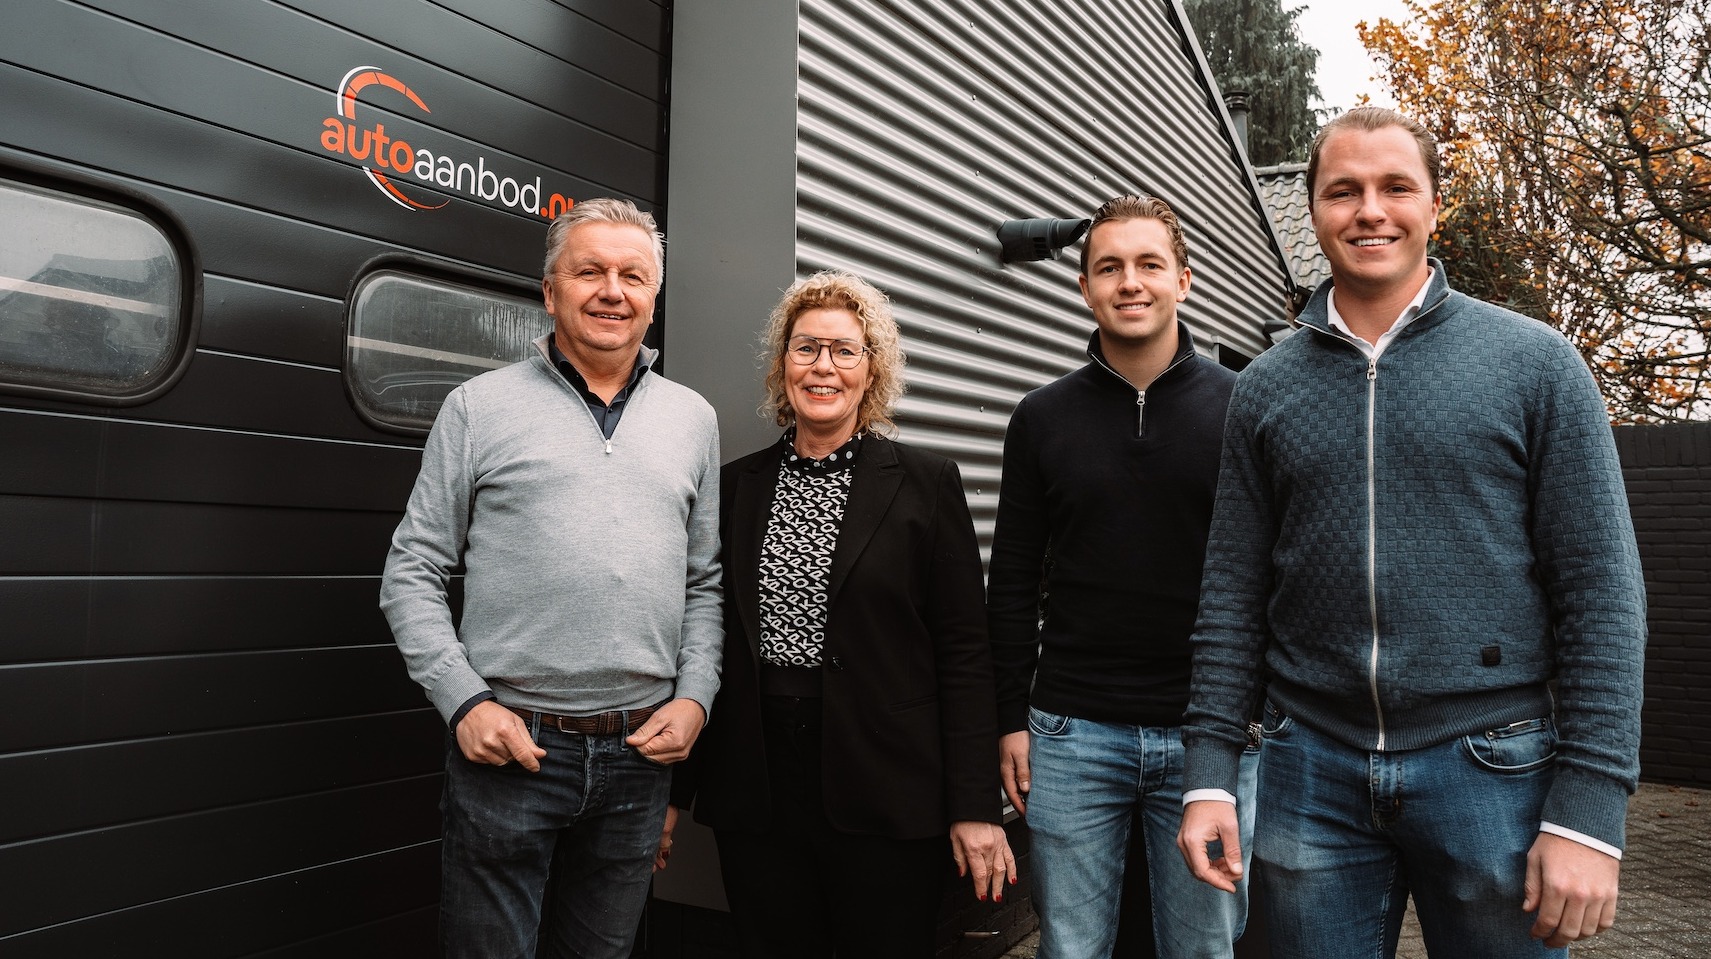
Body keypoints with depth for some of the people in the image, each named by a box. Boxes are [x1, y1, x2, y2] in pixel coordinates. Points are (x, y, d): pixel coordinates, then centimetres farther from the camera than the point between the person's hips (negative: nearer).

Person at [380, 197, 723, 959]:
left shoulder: (692, 418, 9)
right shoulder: (480, 406, 0)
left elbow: (704, 582, 12)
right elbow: (412, 574, 0)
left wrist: (695, 698, 0)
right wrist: (465, 703, -10)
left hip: (643, 752, 3)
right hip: (508, 749, -3)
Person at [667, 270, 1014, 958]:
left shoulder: (926, 483, -2)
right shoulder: (738, 486, 7)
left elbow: (963, 651, -4)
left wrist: (975, 807, -8)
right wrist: (677, 791, 10)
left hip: (886, 796, -2)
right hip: (755, 793, 3)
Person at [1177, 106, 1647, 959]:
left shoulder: (1535, 363, -1)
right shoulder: (1265, 387, 5)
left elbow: (1601, 591, -4)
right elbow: (1233, 591, 5)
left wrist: (1588, 808, -10)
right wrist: (1210, 772, -1)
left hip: (1490, 766, -1)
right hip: (1312, 772, 2)